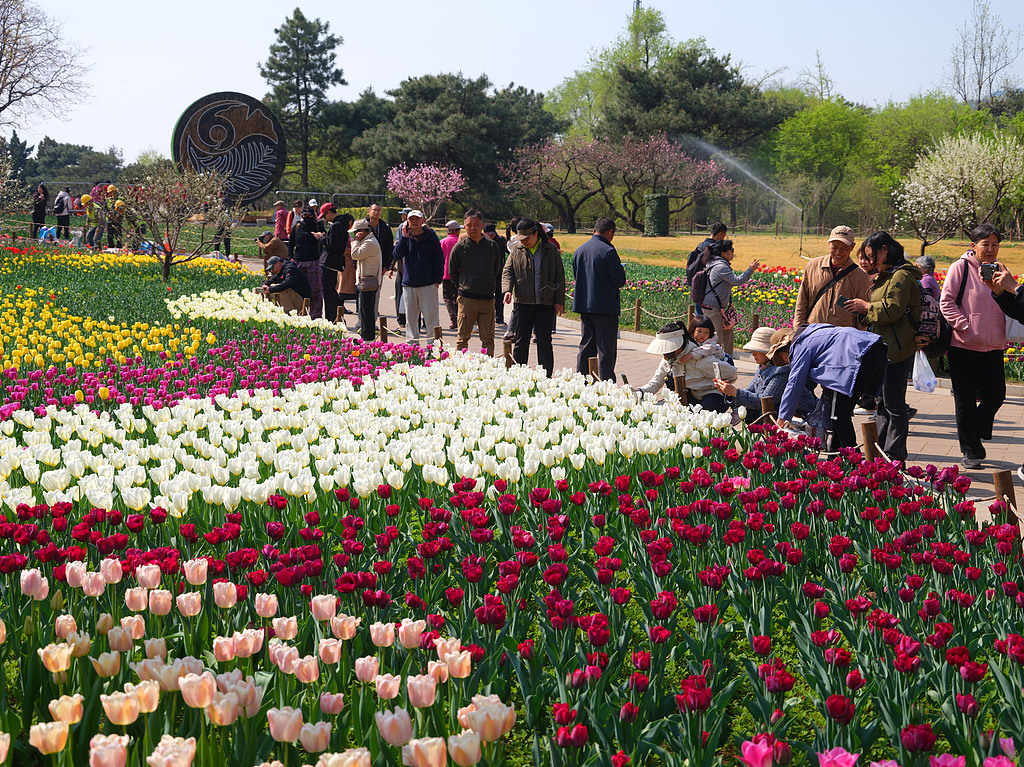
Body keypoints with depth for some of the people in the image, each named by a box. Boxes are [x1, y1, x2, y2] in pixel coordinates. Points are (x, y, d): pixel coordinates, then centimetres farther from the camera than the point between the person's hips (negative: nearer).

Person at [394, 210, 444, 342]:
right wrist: (404, 238, -9)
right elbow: (397, 256, -2)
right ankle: (412, 341, 16)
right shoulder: (405, 237, 10)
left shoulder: (431, 237, 1)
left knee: (430, 316, -5)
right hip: (408, 284, 3)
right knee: (410, 316, 7)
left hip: (428, 285, -3)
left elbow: (439, 259, 2)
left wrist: (437, 280, -5)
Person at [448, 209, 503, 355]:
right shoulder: (460, 247, 0)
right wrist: (462, 288, 5)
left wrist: (491, 287, 13)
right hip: (467, 299, -2)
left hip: (488, 299, 2)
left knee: (488, 338, 4)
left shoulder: (492, 246, 7)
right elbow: (452, 271, 7)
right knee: (463, 337, 2)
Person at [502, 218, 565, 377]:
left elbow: (560, 276, 6)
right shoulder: (516, 250, 8)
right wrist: (507, 289, -13)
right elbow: (507, 271, 7)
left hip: (546, 303, -2)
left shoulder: (551, 250, 4)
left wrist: (559, 301, 0)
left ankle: (546, 377, 0)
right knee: (521, 341, 3)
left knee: (544, 342, -3)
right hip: (523, 302, 2)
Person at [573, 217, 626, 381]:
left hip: (583, 306, 7)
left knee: (586, 347, 13)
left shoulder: (579, 250, 9)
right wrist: (622, 273, 6)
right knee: (606, 349, -2)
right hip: (605, 306, -7)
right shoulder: (608, 252, -15)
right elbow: (619, 281, -15)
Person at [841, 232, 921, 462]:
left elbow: (892, 309, -19)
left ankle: (894, 456, -3)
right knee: (881, 402, 13)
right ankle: (879, 451, 19)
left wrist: (865, 307, -7)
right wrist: (863, 308, 12)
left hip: (896, 350, -11)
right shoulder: (886, 276, 20)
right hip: (884, 349, 11)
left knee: (894, 404, -6)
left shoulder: (901, 276, -12)